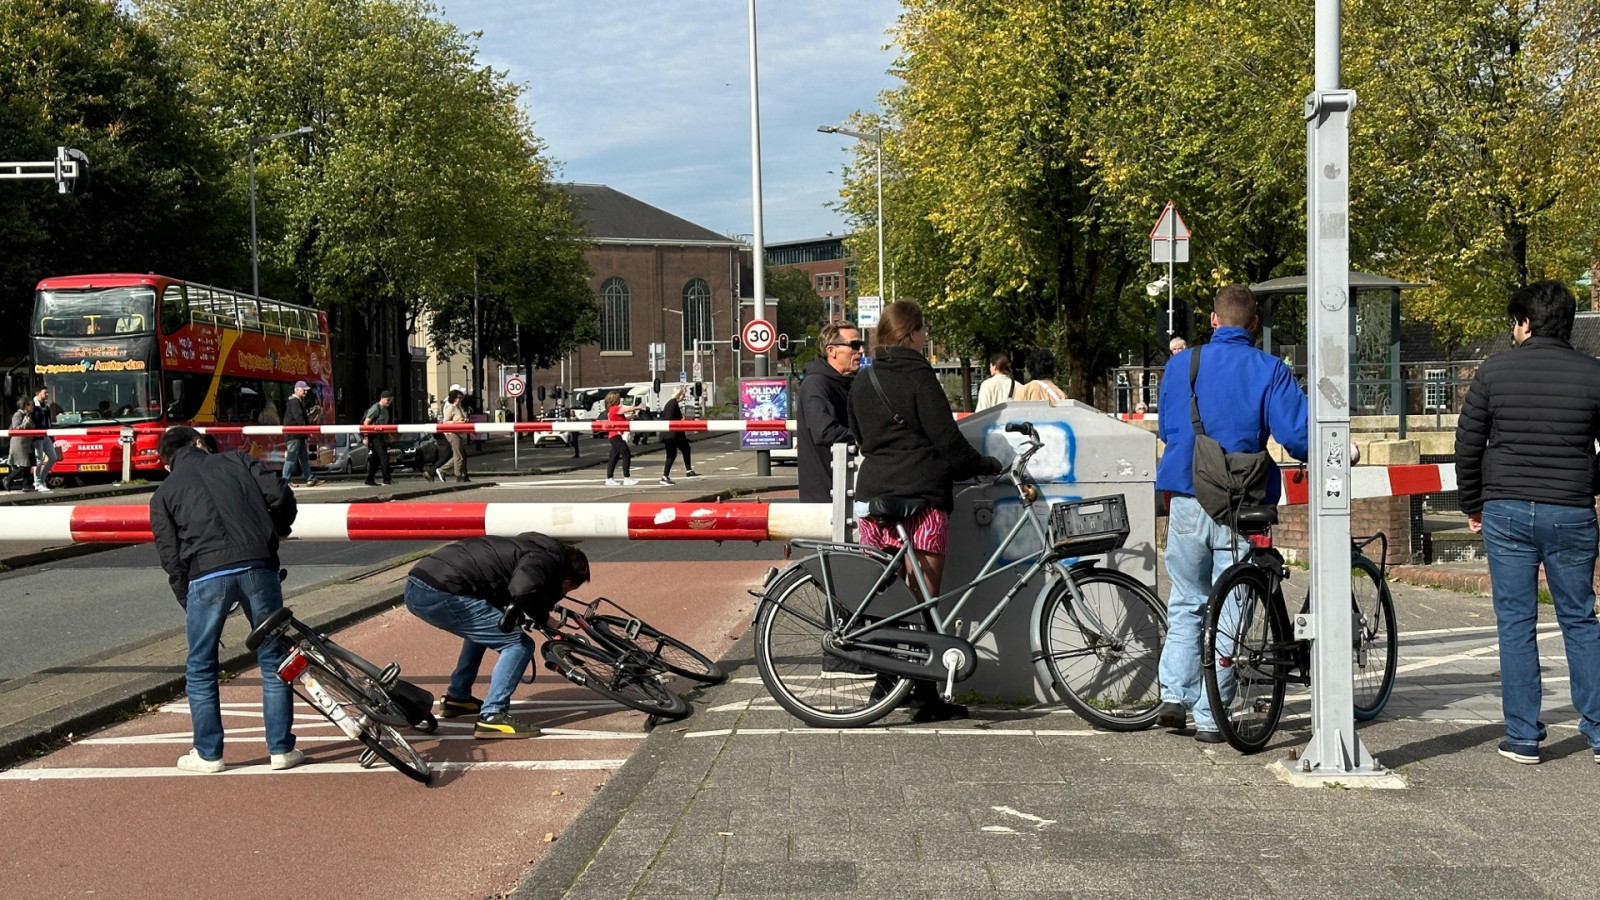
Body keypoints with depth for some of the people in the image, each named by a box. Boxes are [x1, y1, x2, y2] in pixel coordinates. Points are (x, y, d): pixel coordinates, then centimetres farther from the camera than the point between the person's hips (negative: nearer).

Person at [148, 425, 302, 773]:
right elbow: (280, 495, 7)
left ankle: (208, 754, 20)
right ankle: (281, 749, 15)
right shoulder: (236, 460, 20)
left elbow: (171, 559, 12)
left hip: (206, 575, -1)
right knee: (273, 659, 12)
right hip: (258, 565, 1)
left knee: (200, 669, 15)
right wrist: (278, 530, 25)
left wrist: (188, 605, 20)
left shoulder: (163, 493, 19)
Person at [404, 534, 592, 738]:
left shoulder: (534, 547, 24)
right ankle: (491, 717, -7)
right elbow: (523, 591, -23)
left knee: (482, 628, 35)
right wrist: (544, 618, -5)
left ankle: (456, 698, 39)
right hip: (441, 596, -10)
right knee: (519, 644, -4)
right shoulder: (544, 559, -3)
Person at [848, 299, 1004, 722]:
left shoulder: (862, 381, 13)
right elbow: (948, 441, -11)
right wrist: (986, 464, 3)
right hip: (919, 497, -7)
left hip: (872, 493, 7)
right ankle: (923, 695, -1)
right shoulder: (918, 377, -9)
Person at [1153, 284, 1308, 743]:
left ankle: (1174, 695, 7)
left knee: (1186, 602, 18)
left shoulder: (1180, 365, 5)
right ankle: (1208, 717, 5)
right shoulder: (1270, 370, -5)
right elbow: (1296, 435, -11)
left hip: (1186, 501, 2)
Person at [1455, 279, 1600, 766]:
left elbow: (1468, 443, 0)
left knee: (1516, 625, 4)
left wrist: (1472, 504, 12)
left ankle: (1523, 738, 7)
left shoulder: (1495, 370, -2)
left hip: (1506, 511, -1)